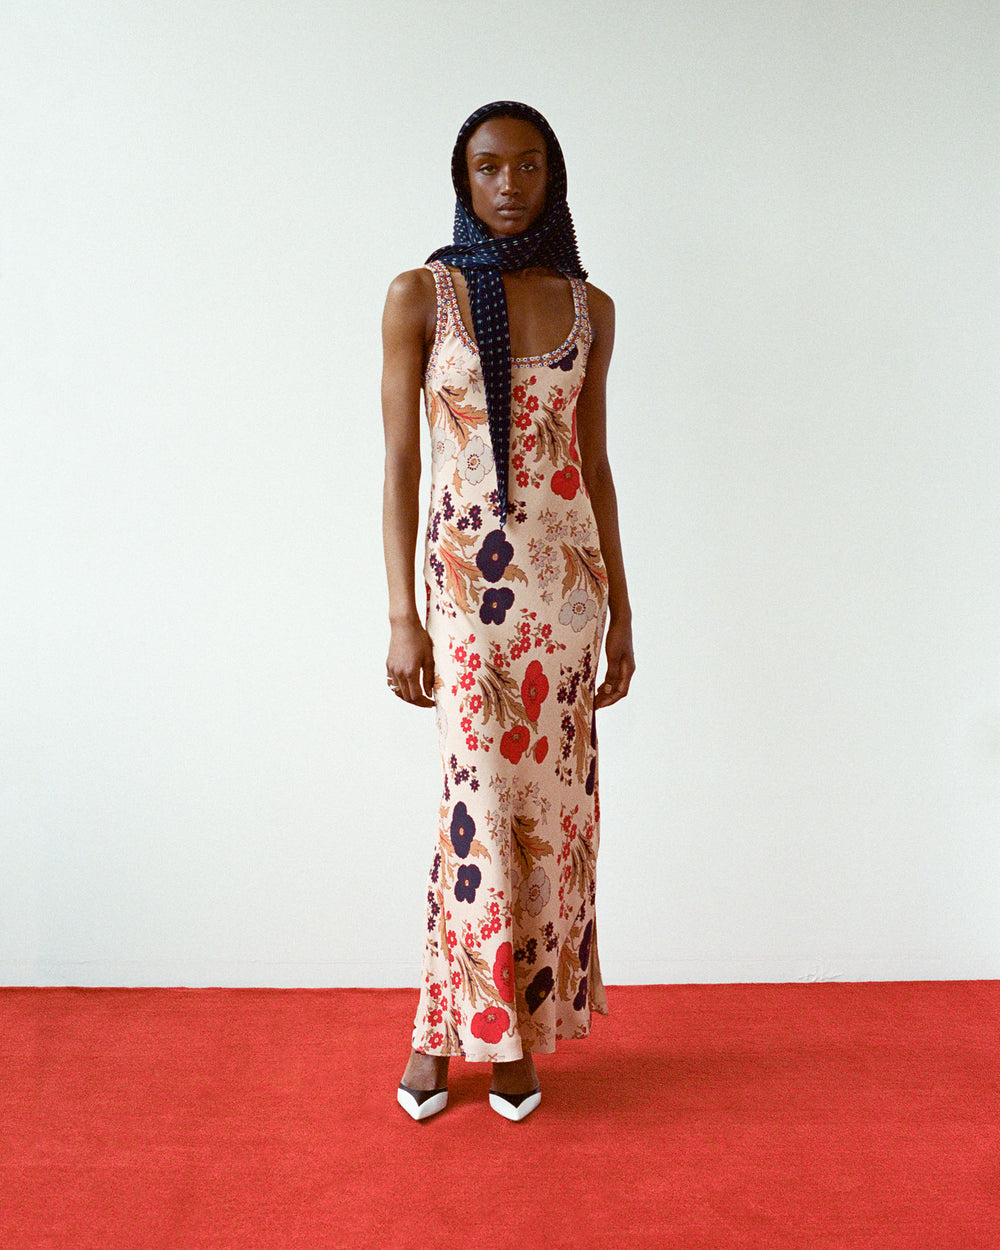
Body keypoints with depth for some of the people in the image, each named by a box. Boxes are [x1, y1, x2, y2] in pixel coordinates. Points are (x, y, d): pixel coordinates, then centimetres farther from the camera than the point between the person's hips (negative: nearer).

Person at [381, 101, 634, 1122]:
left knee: (550, 802, 5)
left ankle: (515, 1031, 21)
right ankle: (441, 1026, 17)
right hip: (466, 577, -3)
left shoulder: (589, 308, 9)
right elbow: (400, 463, -3)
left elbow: (596, 464, 11)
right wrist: (402, 616, -10)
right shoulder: (420, 295, 1)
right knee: (482, 801, -4)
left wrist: (621, 615, 10)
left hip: (566, 578, 3)